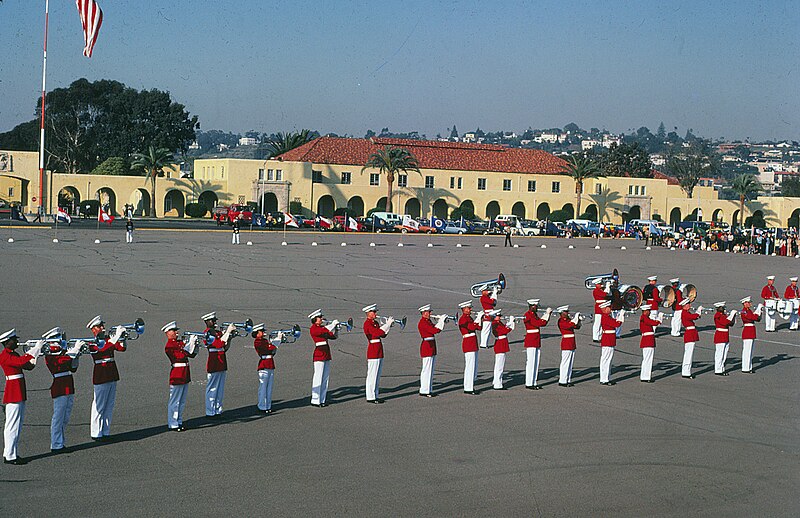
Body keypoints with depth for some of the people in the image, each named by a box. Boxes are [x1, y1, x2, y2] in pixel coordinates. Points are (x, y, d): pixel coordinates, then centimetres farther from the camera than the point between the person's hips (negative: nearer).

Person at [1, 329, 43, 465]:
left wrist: (37, 352, 3)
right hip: (13, 394, -10)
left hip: (20, 394, 10)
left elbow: (29, 366, 15)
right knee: (12, 425, -6)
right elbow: (21, 361, -28)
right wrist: (36, 349, -23)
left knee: (17, 425, 13)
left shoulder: (14, 354, 16)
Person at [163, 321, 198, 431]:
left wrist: (195, 344, -4)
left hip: (185, 376, 8)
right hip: (176, 377, -8)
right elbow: (181, 355, -22)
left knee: (182, 402, 14)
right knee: (175, 401, -1)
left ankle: (179, 422, 22)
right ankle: (172, 425, 5)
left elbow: (192, 354, 11)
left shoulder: (180, 343, 13)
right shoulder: (169, 346, -12)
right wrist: (191, 343, -23)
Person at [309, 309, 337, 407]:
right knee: (318, 378, -7)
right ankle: (315, 401, -3)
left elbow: (333, 336, 15)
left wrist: (336, 328, -1)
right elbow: (324, 331, -25)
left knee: (326, 378, 9)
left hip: (326, 355, 8)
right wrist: (333, 324, -16)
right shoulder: (313, 329, -9)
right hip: (319, 355, -8)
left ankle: (322, 400, 14)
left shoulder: (322, 328, 15)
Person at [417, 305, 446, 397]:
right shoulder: (422, 323, -16)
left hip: (431, 347, 10)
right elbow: (435, 330, -23)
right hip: (427, 347, -10)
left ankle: (429, 390, 18)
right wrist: (441, 321, -16)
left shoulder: (428, 321, 14)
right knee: (426, 369, -7)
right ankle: (424, 391, -3)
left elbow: (436, 330, 14)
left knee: (430, 370, 12)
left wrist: (440, 321, 3)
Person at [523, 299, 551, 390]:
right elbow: (540, 323, -21)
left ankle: (534, 382, 15)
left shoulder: (534, 314, 15)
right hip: (530, 342, -9)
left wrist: (548, 314, 1)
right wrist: (547, 314, -13)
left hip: (537, 342, 9)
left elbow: (543, 323, 12)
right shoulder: (528, 315, -14)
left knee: (536, 363, 10)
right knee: (530, 363, -6)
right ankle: (529, 384, -2)